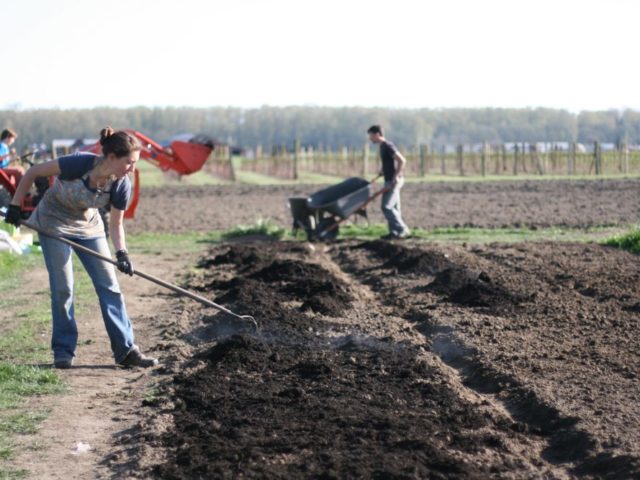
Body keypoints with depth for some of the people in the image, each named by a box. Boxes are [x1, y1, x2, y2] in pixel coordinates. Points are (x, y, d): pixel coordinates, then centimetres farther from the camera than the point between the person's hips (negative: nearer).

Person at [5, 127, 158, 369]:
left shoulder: (122, 185, -21)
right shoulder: (79, 163, -33)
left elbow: (116, 224, -7)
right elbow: (33, 172, -19)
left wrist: (121, 253, -23)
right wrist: (15, 205, -14)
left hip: (88, 227, 4)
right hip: (54, 225, -4)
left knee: (109, 286, -2)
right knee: (63, 288, -6)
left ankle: (126, 349, 2)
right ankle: (63, 350, 7)